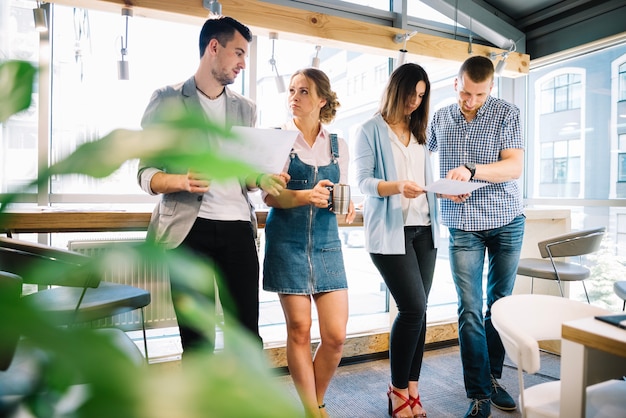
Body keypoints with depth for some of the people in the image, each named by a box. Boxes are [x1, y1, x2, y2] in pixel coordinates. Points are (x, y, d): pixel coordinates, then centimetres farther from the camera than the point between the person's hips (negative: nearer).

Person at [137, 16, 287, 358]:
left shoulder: (246, 109, 16)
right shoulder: (166, 100, 4)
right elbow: (146, 173, 0)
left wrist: (262, 180, -4)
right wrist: (181, 181, -21)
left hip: (237, 226, 3)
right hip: (188, 227, -3)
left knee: (247, 331, 5)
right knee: (195, 336, 7)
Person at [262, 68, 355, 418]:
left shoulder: (338, 146, 9)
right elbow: (269, 195, -6)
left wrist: (347, 207, -9)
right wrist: (305, 196, -24)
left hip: (326, 242, 3)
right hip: (287, 241, -2)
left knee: (336, 335, -1)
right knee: (299, 330, 2)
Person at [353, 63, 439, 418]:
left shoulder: (420, 133, 19)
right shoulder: (370, 131, 2)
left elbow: (428, 180, 18)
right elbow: (364, 181, -7)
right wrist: (397, 187, -24)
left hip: (424, 229, 6)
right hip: (389, 230, -6)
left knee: (418, 310, 5)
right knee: (413, 307, -11)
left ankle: (412, 388, 17)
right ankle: (398, 389, 9)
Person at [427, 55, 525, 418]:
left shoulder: (507, 114, -1)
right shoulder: (440, 118, 7)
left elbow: (515, 167, -11)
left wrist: (471, 170, -28)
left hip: (507, 222, 0)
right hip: (463, 226, 1)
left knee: (500, 304, 9)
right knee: (471, 310, -3)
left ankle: (493, 376, 26)